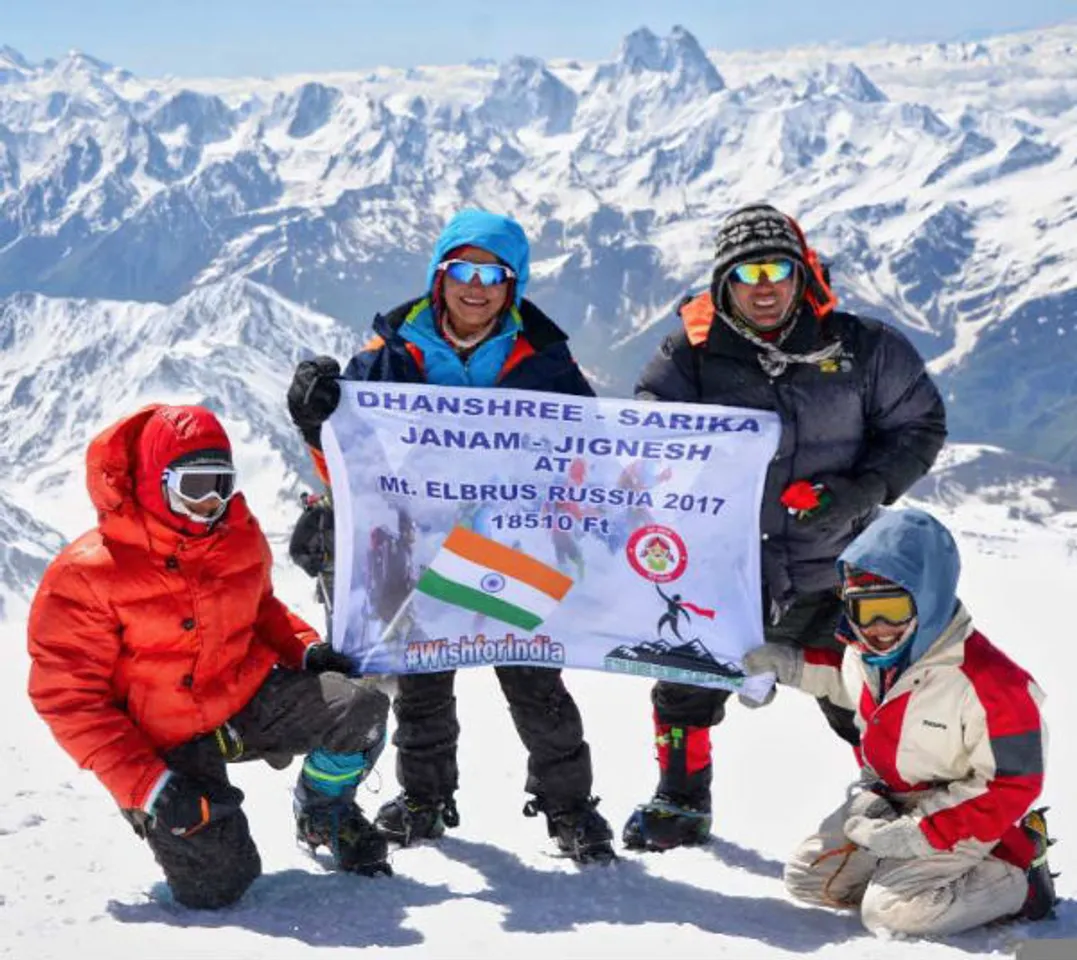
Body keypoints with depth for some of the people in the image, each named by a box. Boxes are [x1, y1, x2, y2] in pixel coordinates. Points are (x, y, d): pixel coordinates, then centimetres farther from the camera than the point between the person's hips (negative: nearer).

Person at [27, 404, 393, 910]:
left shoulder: (240, 535, 0)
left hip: (250, 701, 4)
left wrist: (304, 648, 0)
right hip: (168, 744, -4)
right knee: (216, 885, -16)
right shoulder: (86, 574, -18)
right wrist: (146, 786, -24)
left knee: (361, 710, -20)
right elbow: (67, 697, -16)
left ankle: (325, 812, 12)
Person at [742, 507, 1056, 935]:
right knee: (807, 878, 3)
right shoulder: (866, 651, -9)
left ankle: (1016, 879, -1)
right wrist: (789, 664, 0)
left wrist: (918, 834, -28)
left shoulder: (986, 680, -32)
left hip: (958, 813, -7)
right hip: (885, 798, 7)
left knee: (891, 910, -21)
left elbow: (1013, 783, -25)